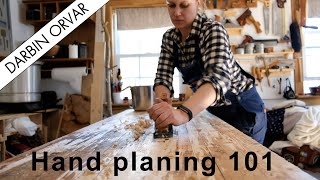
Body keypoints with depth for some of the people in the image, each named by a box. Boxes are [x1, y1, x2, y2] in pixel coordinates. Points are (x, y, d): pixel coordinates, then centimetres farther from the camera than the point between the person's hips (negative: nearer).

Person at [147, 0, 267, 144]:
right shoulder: (169, 38, -5)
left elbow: (219, 77, -41)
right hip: (215, 109, 6)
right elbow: (163, 77, -11)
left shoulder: (213, 29, -24)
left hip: (242, 108, -5)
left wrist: (183, 112, -59)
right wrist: (162, 102, -35)